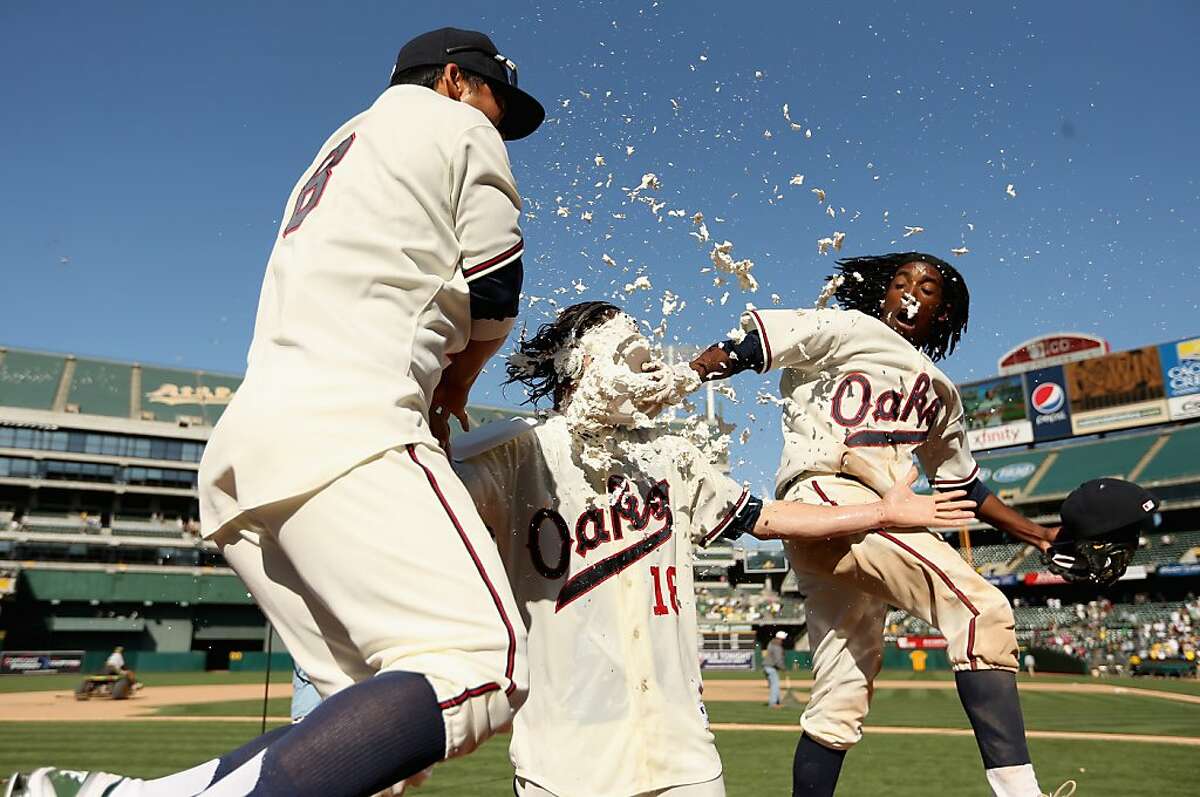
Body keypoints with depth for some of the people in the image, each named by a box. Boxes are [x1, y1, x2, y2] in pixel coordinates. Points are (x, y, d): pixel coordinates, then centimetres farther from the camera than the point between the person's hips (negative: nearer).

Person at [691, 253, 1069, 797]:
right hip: (824, 498, -8)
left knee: (839, 709, 8)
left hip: (873, 525, 8)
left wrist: (1039, 536, 26)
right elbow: (735, 352, -2)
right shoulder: (846, 329, 7)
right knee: (982, 607, -23)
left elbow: (964, 486, 33)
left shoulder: (939, 394, 28)